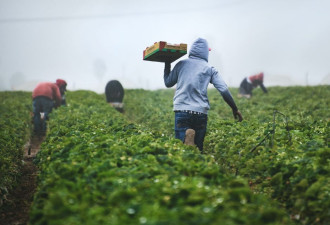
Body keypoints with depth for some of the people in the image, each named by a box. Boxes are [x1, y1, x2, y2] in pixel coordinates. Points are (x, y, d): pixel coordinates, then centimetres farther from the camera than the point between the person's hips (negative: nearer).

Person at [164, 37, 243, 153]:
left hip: (182, 110, 0)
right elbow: (224, 90, 2)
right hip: (201, 113, 0)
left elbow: (168, 83, 22)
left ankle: (187, 139, -34)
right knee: (198, 148, 11)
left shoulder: (181, 64, 10)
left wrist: (167, 65, 35)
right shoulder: (210, 69, 9)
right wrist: (235, 109, 11)